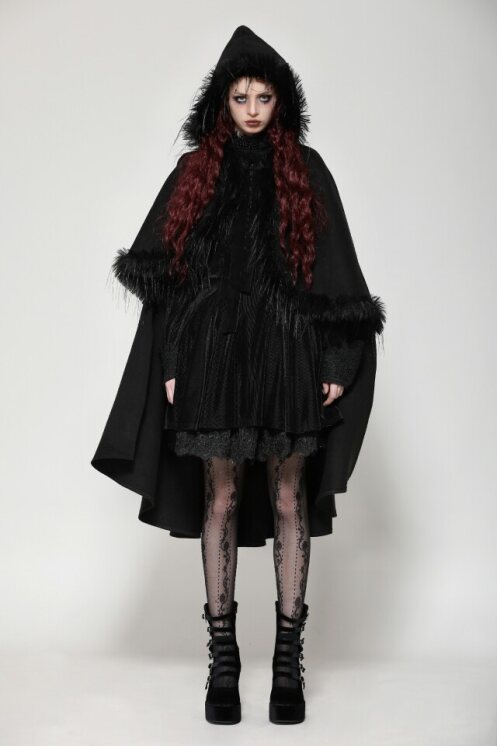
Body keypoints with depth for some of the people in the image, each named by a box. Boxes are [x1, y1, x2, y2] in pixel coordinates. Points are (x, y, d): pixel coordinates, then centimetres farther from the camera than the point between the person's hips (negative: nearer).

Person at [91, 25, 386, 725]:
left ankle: (289, 661, 12)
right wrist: (169, 365, 0)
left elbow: (337, 272, 4)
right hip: (213, 357, 1)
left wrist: (338, 364, -2)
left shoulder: (305, 170, 6)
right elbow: (166, 276, 6)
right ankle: (223, 661, 13)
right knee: (221, 499, 4)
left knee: (289, 501, 3)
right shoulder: (195, 171, 8)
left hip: (289, 356, 0)